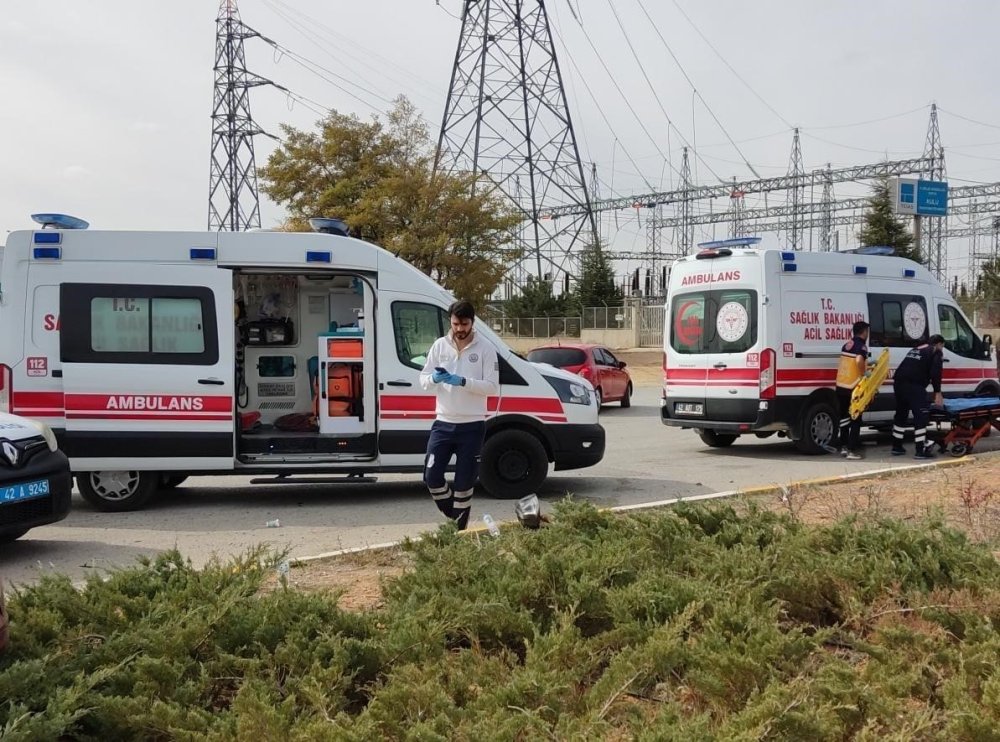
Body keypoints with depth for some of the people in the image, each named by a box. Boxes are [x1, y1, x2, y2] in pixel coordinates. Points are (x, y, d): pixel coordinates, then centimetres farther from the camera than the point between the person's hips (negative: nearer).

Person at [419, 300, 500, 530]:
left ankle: (459, 528, 17)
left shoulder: (485, 348, -5)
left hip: (472, 426, -3)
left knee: (464, 482, 4)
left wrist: (463, 382, -24)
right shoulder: (440, 345, 4)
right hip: (443, 424, 3)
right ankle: (453, 516, 21)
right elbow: (423, 379, 4)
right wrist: (434, 378, -19)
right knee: (432, 476, -2)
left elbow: (492, 386, -11)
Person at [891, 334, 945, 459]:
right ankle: (921, 450, -9)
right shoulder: (936, 352, 10)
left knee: (901, 414, 19)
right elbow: (935, 373, -4)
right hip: (914, 385, -8)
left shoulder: (915, 349, 32)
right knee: (920, 416, -6)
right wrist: (938, 392, -4)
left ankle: (897, 447, 26)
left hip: (899, 382, 8)